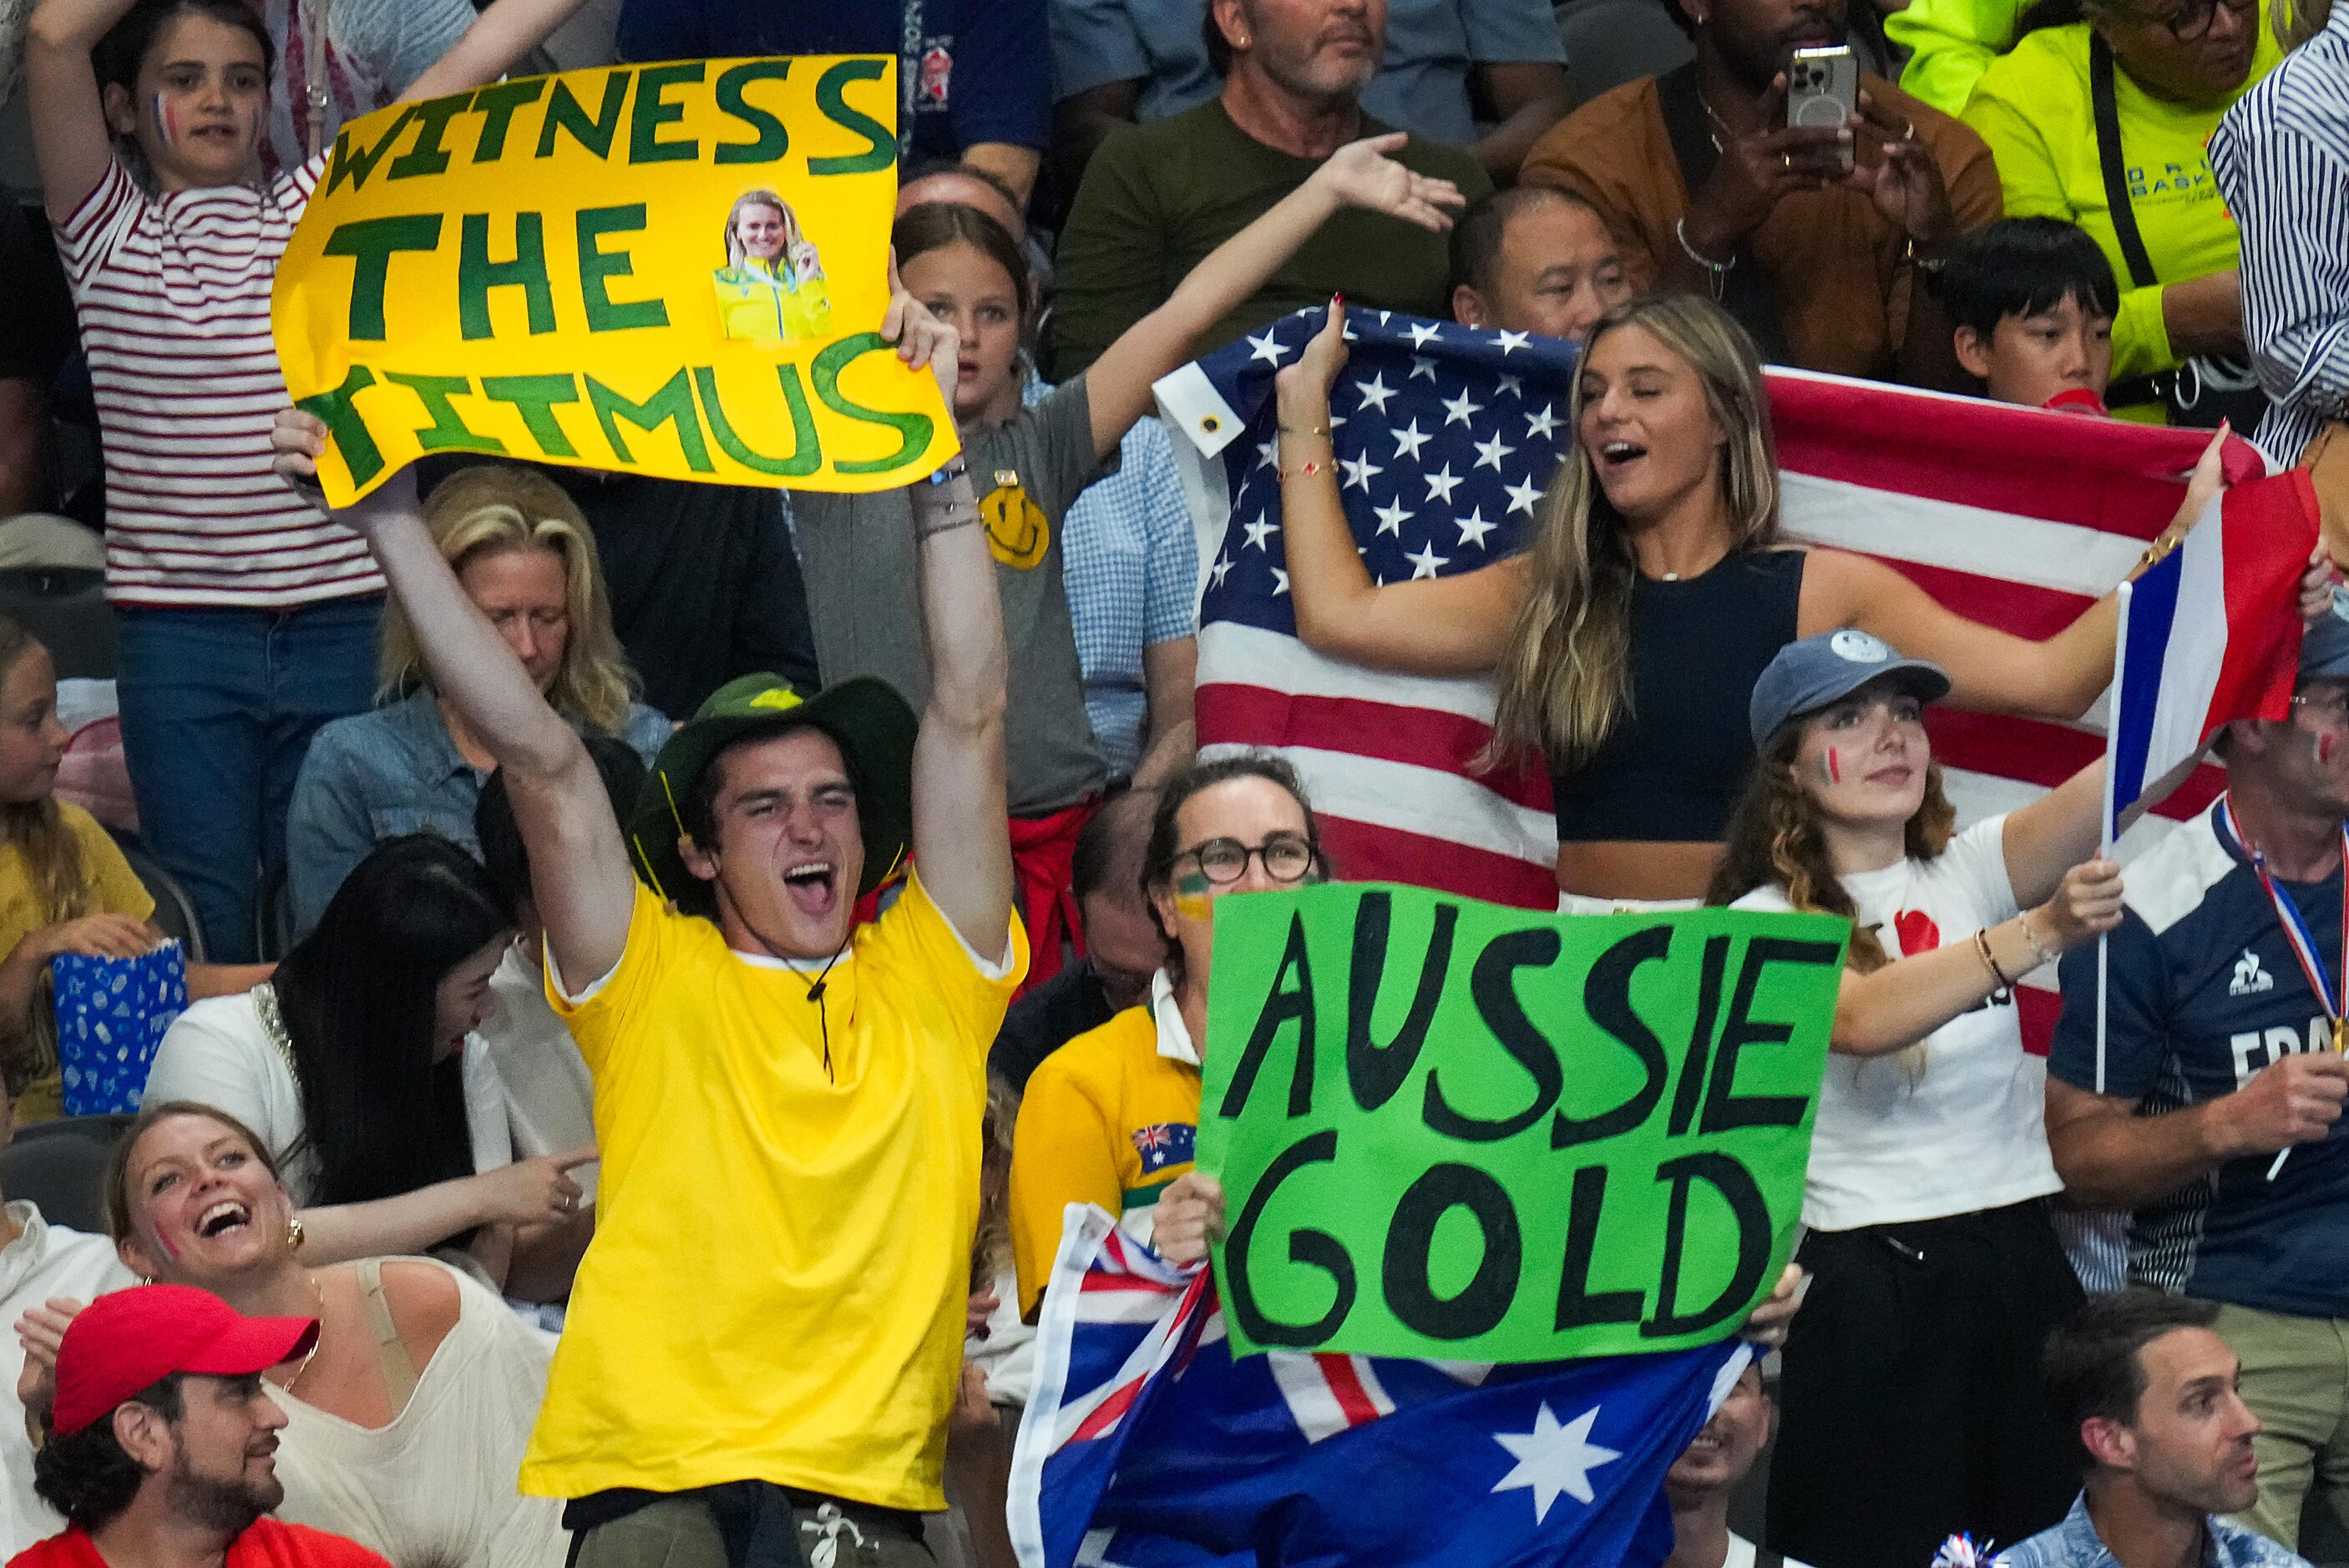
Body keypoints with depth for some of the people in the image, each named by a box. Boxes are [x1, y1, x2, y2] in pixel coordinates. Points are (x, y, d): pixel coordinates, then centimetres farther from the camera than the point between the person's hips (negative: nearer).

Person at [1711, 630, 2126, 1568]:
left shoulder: (1969, 873, 9)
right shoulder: (1766, 923, -2)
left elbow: (2119, 782, -8)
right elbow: (1863, 1020, -24)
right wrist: (2041, 932, -35)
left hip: (2020, 1255, 4)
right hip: (1870, 1276, -4)